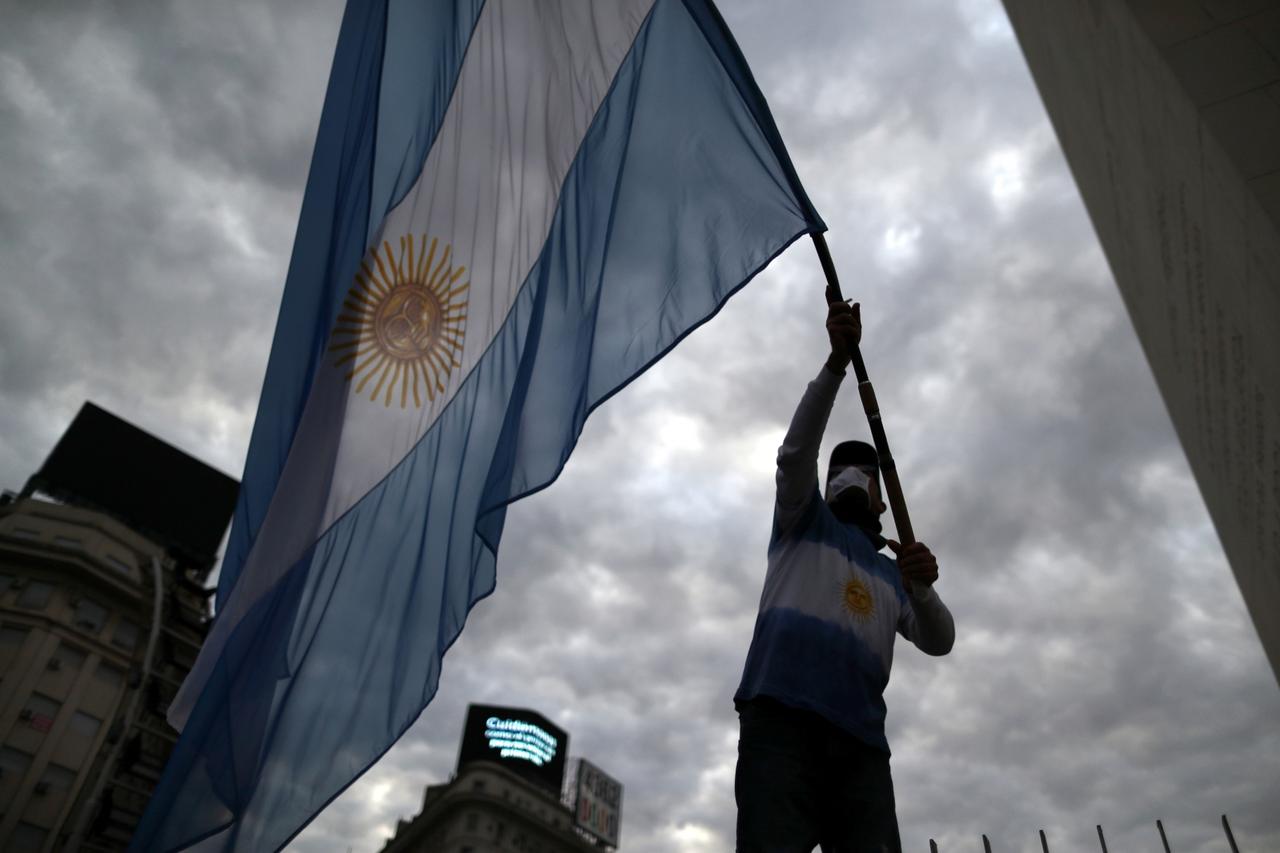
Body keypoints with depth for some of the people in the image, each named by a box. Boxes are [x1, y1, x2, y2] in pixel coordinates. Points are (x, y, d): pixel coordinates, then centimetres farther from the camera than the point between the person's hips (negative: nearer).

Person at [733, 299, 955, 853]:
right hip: (781, 719, -3)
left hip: (861, 740, 4)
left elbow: (938, 642, 16)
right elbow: (795, 453, 6)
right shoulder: (802, 523, 24)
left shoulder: (891, 574, 31)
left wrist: (923, 589, -7)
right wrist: (836, 362, -5)